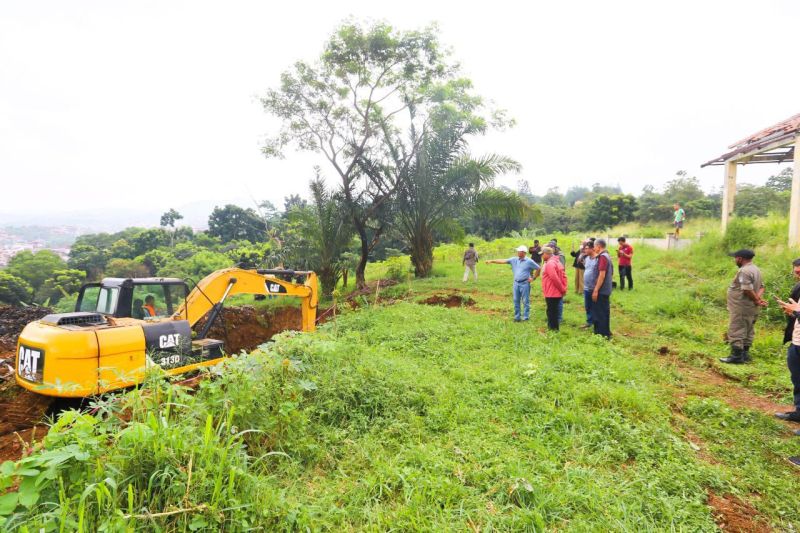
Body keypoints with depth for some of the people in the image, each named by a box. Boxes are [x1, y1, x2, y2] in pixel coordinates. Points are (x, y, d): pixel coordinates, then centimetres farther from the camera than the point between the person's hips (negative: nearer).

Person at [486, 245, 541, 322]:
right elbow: (503, 261, -1)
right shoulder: (514, 260, 4)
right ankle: (517, 317, 18)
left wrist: (533, 278, -2)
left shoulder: (529, 261, -8)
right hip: (516, 283, 5)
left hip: (525, 283, -5)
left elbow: (538, 268, -1)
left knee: (525, 301, 1)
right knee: (516, 301, 9)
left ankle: (525, 317, 9)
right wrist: (492, 261, -8)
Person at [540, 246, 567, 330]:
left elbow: (555, 278, -25)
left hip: (551, 293, -10)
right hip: (556, 293, 10)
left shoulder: (549, 264, -18)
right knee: (553, 312, 18)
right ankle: (554, 329, 26)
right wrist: (564, 288, 8)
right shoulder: (557, 262, 14)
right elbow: (564, 276, 14)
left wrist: (562, 289, -15)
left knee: (552, 313, -2)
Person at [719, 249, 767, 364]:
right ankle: (744, 354, 24)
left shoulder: (744, 271, -21)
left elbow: (748, 290, -25)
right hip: (750, 308, 10)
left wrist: (757, 301, -11)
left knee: (736, 332, -3)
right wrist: (758, 298, -6)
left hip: (741, 308, -10)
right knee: (747, 331, 16)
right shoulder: (755, 269, 13)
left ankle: (736, 356, 0)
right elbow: (761, 286, 12)